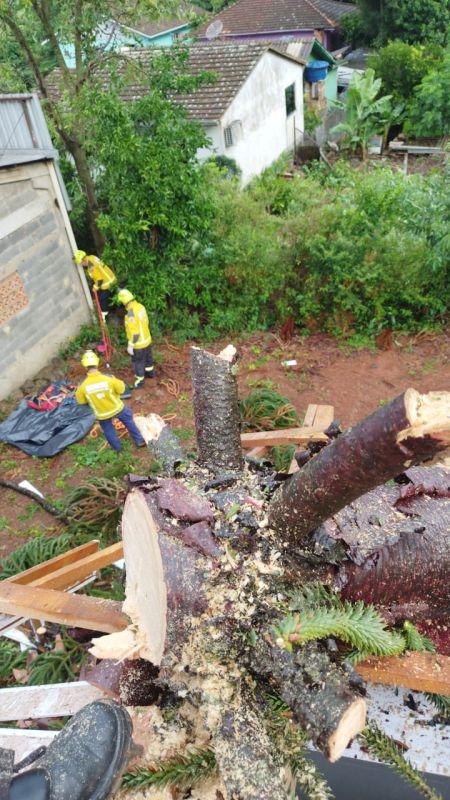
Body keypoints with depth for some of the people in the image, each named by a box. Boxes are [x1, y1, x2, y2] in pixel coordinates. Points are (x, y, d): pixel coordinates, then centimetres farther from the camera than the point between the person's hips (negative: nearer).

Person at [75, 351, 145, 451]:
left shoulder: (83, 386, -27)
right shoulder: (109, 379, -31)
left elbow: (81, 400, -7)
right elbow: (121, 389, -13)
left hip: (102, 414, 1)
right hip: (117, 408, -1)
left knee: (108, 430, 28)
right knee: (129, 421, 27)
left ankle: (117, 448, 49)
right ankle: (139, 441, 41)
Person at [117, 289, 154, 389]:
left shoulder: (131, 313, -30)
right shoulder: (140, 306, -5)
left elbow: (134, 332, -27)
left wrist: (130, 345, -17)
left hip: (138, 343, -8)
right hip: (147, 339, 8)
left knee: (137, 362, 10)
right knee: (148, 357, 28)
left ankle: (140, 381, 25)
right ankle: (150, 372, 49)